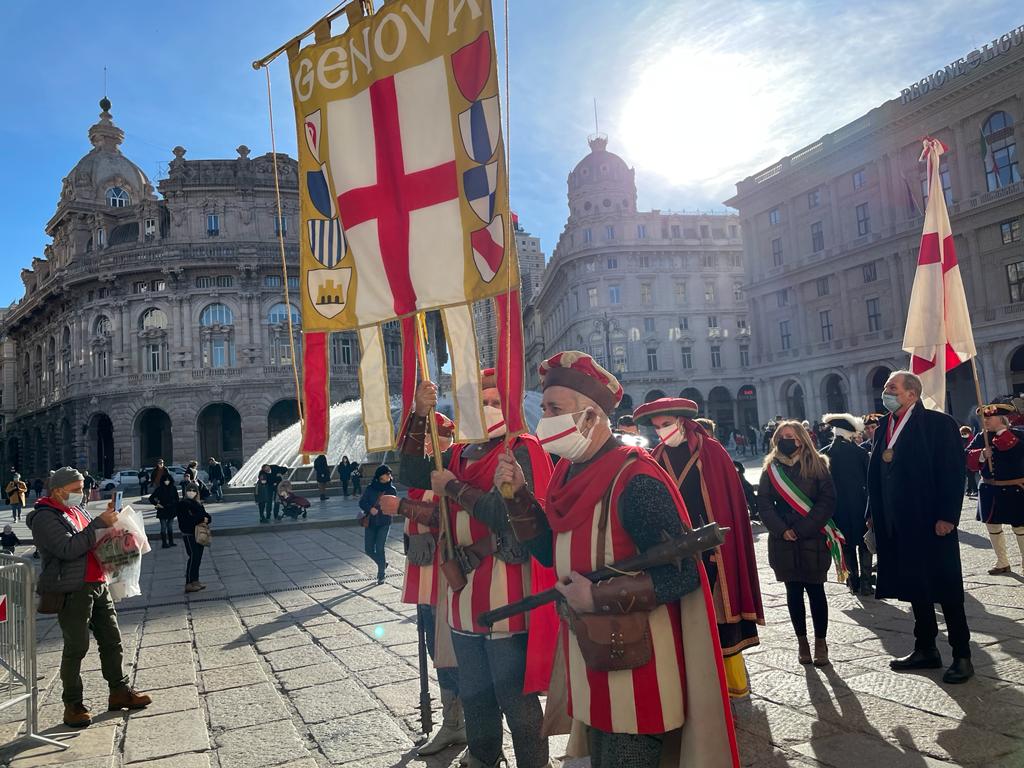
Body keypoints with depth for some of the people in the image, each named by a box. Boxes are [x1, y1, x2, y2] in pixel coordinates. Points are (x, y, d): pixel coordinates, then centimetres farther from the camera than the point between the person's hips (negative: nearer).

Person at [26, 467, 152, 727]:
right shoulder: (45, 518, -10)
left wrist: (109, 518, 6)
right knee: (76, 647, -2)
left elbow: (97, 540, 24)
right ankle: (73, 705, 11)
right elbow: (68, 548, -23)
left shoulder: (77, 511, 16)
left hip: (97, 585, 8)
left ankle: (119, 691, 24)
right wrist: (100, 523, -23)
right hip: (71, 591, -8)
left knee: (112, 640, 12)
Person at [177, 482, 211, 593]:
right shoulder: (182, 504, -6)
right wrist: (202, 518, -15)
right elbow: (188, 520, -18)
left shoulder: (198, 504, 14)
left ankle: (195, 581, 17)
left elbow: (207, 516, 10)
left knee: (198, 558, 8)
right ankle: (188, 584, -9)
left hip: (199, 534, 7)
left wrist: (206, 519, -12)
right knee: (193, 556, -12)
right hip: (188, 534, -7)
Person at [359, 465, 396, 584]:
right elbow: (362, 502, -1)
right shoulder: (370, 488, 0)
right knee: (369, 549, 6)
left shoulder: (392, 490, 0)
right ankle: (383, 564, 33)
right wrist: (370, 509, -18)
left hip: (384, 523, -2)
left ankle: (381, 575, 5)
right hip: (370, 522, 2)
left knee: (380, 548, -9)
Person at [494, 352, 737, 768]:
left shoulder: (634, 480, -23)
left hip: (636, 669, -8)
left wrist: (596, 597, -22)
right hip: (590, 658, 8)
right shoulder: (570, 472, 4)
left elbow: (682, 574, -24)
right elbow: (551, 551, 10)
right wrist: (518, 495, -2)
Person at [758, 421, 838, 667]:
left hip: (812, 539, -2)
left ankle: (820, 642, 14)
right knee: (793, 591, 8)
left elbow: (828, 500, -7)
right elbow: (764, 503, 2)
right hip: (783, 541, 2)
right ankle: (802, 641, 18)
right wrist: (782, 530, -11)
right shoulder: (770, 468, 6)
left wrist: (802, 529, -13)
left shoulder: (816, 465, 0)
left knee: (815, 590, 2)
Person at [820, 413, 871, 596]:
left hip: (837, 507, 1)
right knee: (864, 545, 12)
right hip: (859, 506, -1)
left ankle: (854, 582, 15)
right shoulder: (859, 453, -10)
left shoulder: (823, 454, -8)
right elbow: (869, 480, -2)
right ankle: (865, 582, 7)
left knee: (847, 546, 13)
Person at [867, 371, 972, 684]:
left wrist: (947, 516, -18)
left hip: (931, 523, -6)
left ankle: (962, 656, 16)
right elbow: (876, 474, 12)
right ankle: (925, 650, 26)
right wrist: (874, 514, 9)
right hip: (896, 525, 7)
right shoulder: (883, 428, 10)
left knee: (947, 590, 4)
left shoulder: (938, 423, -9)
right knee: (914, 588, 14)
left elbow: (953, 472, -13)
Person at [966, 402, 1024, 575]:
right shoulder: (981, 438, 5)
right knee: (992, 526, 12)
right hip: (989, 490, 5)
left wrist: (1001, 432, -20)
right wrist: (982, 454, -20)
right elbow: (967, 459, -2)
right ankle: (1002, 562, 28)